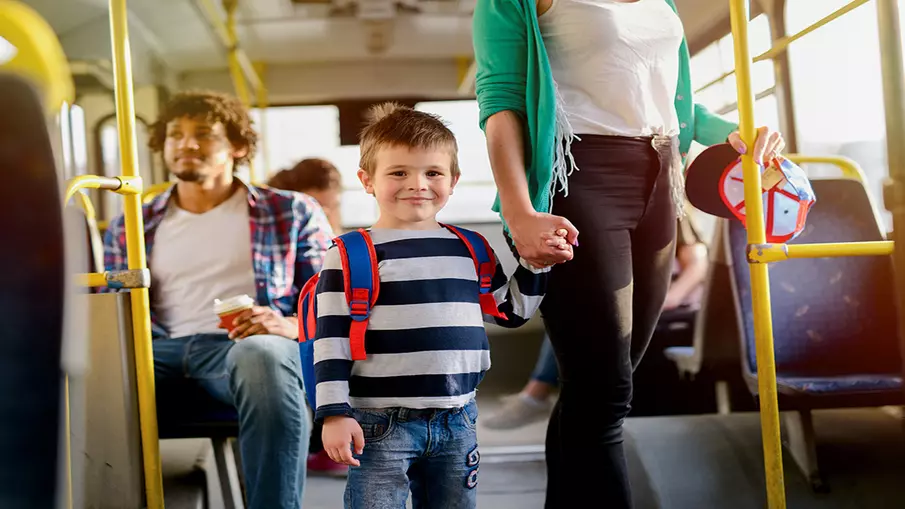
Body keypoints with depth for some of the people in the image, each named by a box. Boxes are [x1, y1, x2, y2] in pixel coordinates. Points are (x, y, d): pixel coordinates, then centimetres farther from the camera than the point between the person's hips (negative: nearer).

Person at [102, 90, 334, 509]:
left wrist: (291, 325, -13)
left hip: (250, 345, -2)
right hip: (161, 349, 2)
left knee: (263, 354, -41)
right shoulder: (129, 229, 24)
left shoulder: (291, 212, 16)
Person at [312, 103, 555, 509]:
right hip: (381, 423, -4)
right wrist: (335, 413, -12)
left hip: (457, 420, 5)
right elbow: (331, 338, -8)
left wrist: (535, 262, 7)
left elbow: (512, 310, 20)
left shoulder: (470, 249, 9)